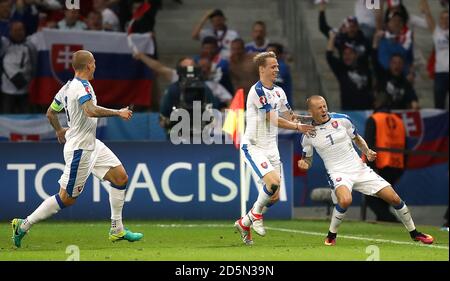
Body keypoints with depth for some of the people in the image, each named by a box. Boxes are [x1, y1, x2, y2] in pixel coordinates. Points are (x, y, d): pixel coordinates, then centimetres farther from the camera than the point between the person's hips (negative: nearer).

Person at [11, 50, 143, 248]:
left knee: (121, 177, 7)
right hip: (80, 149, -10)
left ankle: (117, 230, 12)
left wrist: (59, 131, 37)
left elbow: (50, 113, 20)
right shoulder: (82, 86, -21)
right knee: (67, 198, -3)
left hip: (92, 145, 10)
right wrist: (118, 112, -29)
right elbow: (91, 111, -39)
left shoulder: (68, 87, 8)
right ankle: (23, 225, 6)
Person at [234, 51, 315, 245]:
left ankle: (244, 223, 21)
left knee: (275, 196, 4)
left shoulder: (278, 91, 11)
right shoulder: (257, 91, -17)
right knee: (273, 181, -27)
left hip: (271, 147, 8)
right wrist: (298, 127, -24)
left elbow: (289, 116, 17)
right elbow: (274, 120, -21)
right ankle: (256, 214, -2)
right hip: (253, 146, -8)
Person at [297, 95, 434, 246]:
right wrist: (304, 164, -13)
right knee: (345, 200, -37)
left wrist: (367, 152, -2)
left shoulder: (342, 119, 0)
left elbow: (357, 139, 16)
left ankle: (414, 233, 20)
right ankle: (331, 236, -13)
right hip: (338, 173, -3)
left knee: (394, 198, -1)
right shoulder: (308, 135, -3)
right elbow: (308, 159, 10)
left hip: (359, 169, 3)